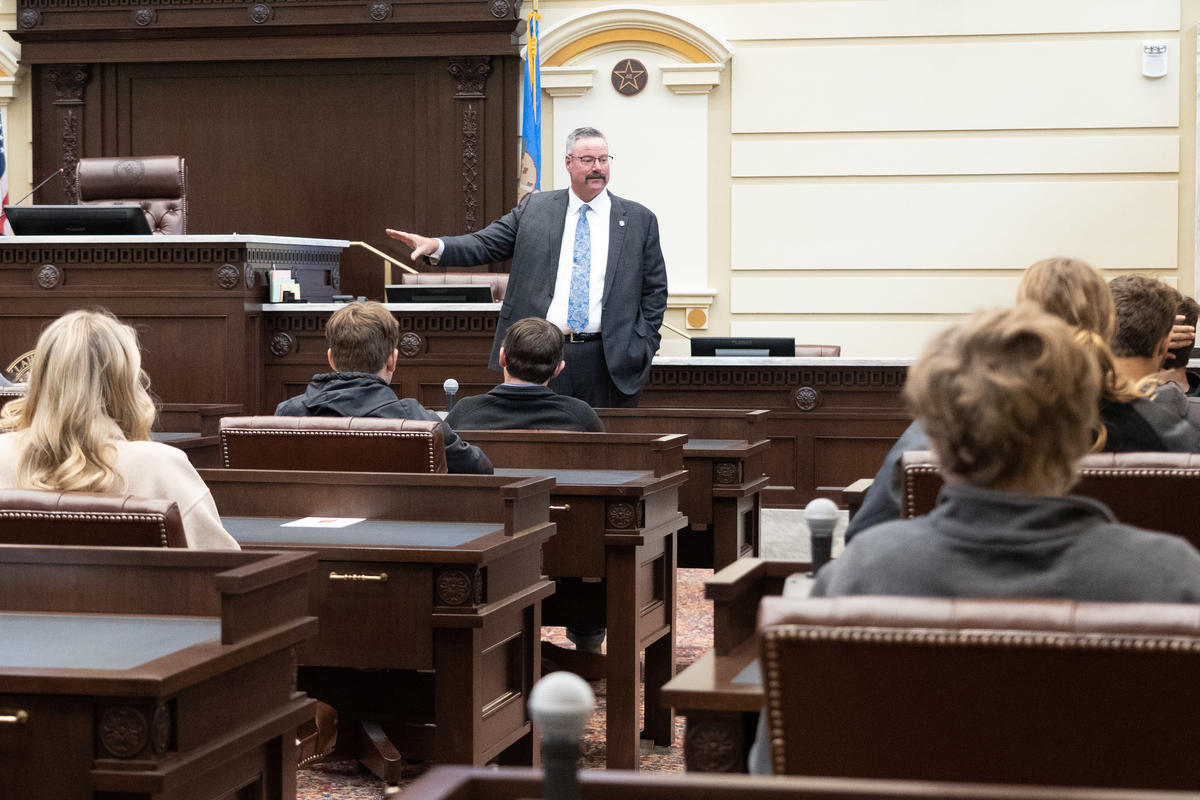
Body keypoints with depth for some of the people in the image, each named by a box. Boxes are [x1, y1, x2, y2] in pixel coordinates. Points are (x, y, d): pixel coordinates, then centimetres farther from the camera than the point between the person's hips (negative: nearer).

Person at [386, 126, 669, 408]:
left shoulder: (640, 220, 7)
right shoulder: (534, 208, 8)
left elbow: (655, 290, 8)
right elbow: (486, 244, 3)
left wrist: (642, 350, 0)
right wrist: (435, 246, -15)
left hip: (608, 361, 0)